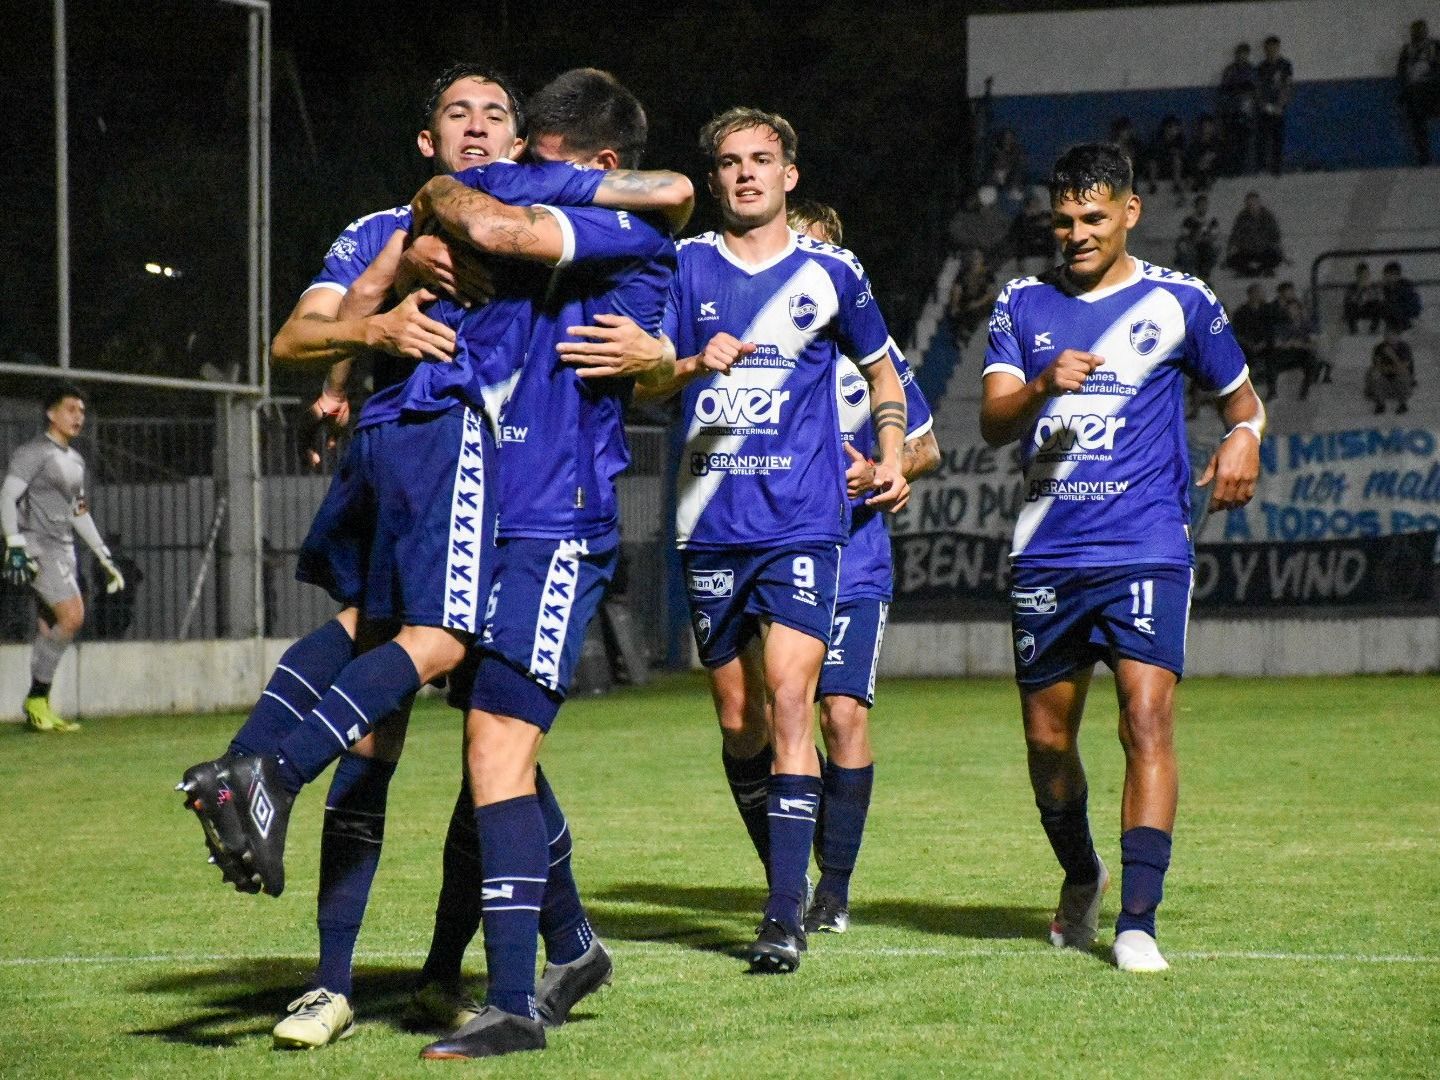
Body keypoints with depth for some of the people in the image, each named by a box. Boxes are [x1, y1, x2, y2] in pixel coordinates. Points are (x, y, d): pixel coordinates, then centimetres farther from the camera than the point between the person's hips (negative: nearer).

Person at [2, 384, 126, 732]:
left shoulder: (75, 461, 21)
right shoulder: (33, 452, -5)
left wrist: (104, 557, 25)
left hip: (64, 548, 8)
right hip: (38, 547, -8)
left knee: (50, 630, 3)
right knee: (72, 616, -19)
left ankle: (40, 707, 5)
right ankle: (36, 699, -10)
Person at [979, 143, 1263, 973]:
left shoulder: (1179, 302, 4)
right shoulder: (1024, 305, 9)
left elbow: (1239, 394, 17)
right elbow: (993, 422, -1)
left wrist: (1244, 438, -6)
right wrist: (1042, 387, -22)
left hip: (1147, 551, -3)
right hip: (1046, 555, 3)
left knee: (1148, 718, -17)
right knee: (1048, 737, 9)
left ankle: (1138, 922, -17)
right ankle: (1081, 879, 36)